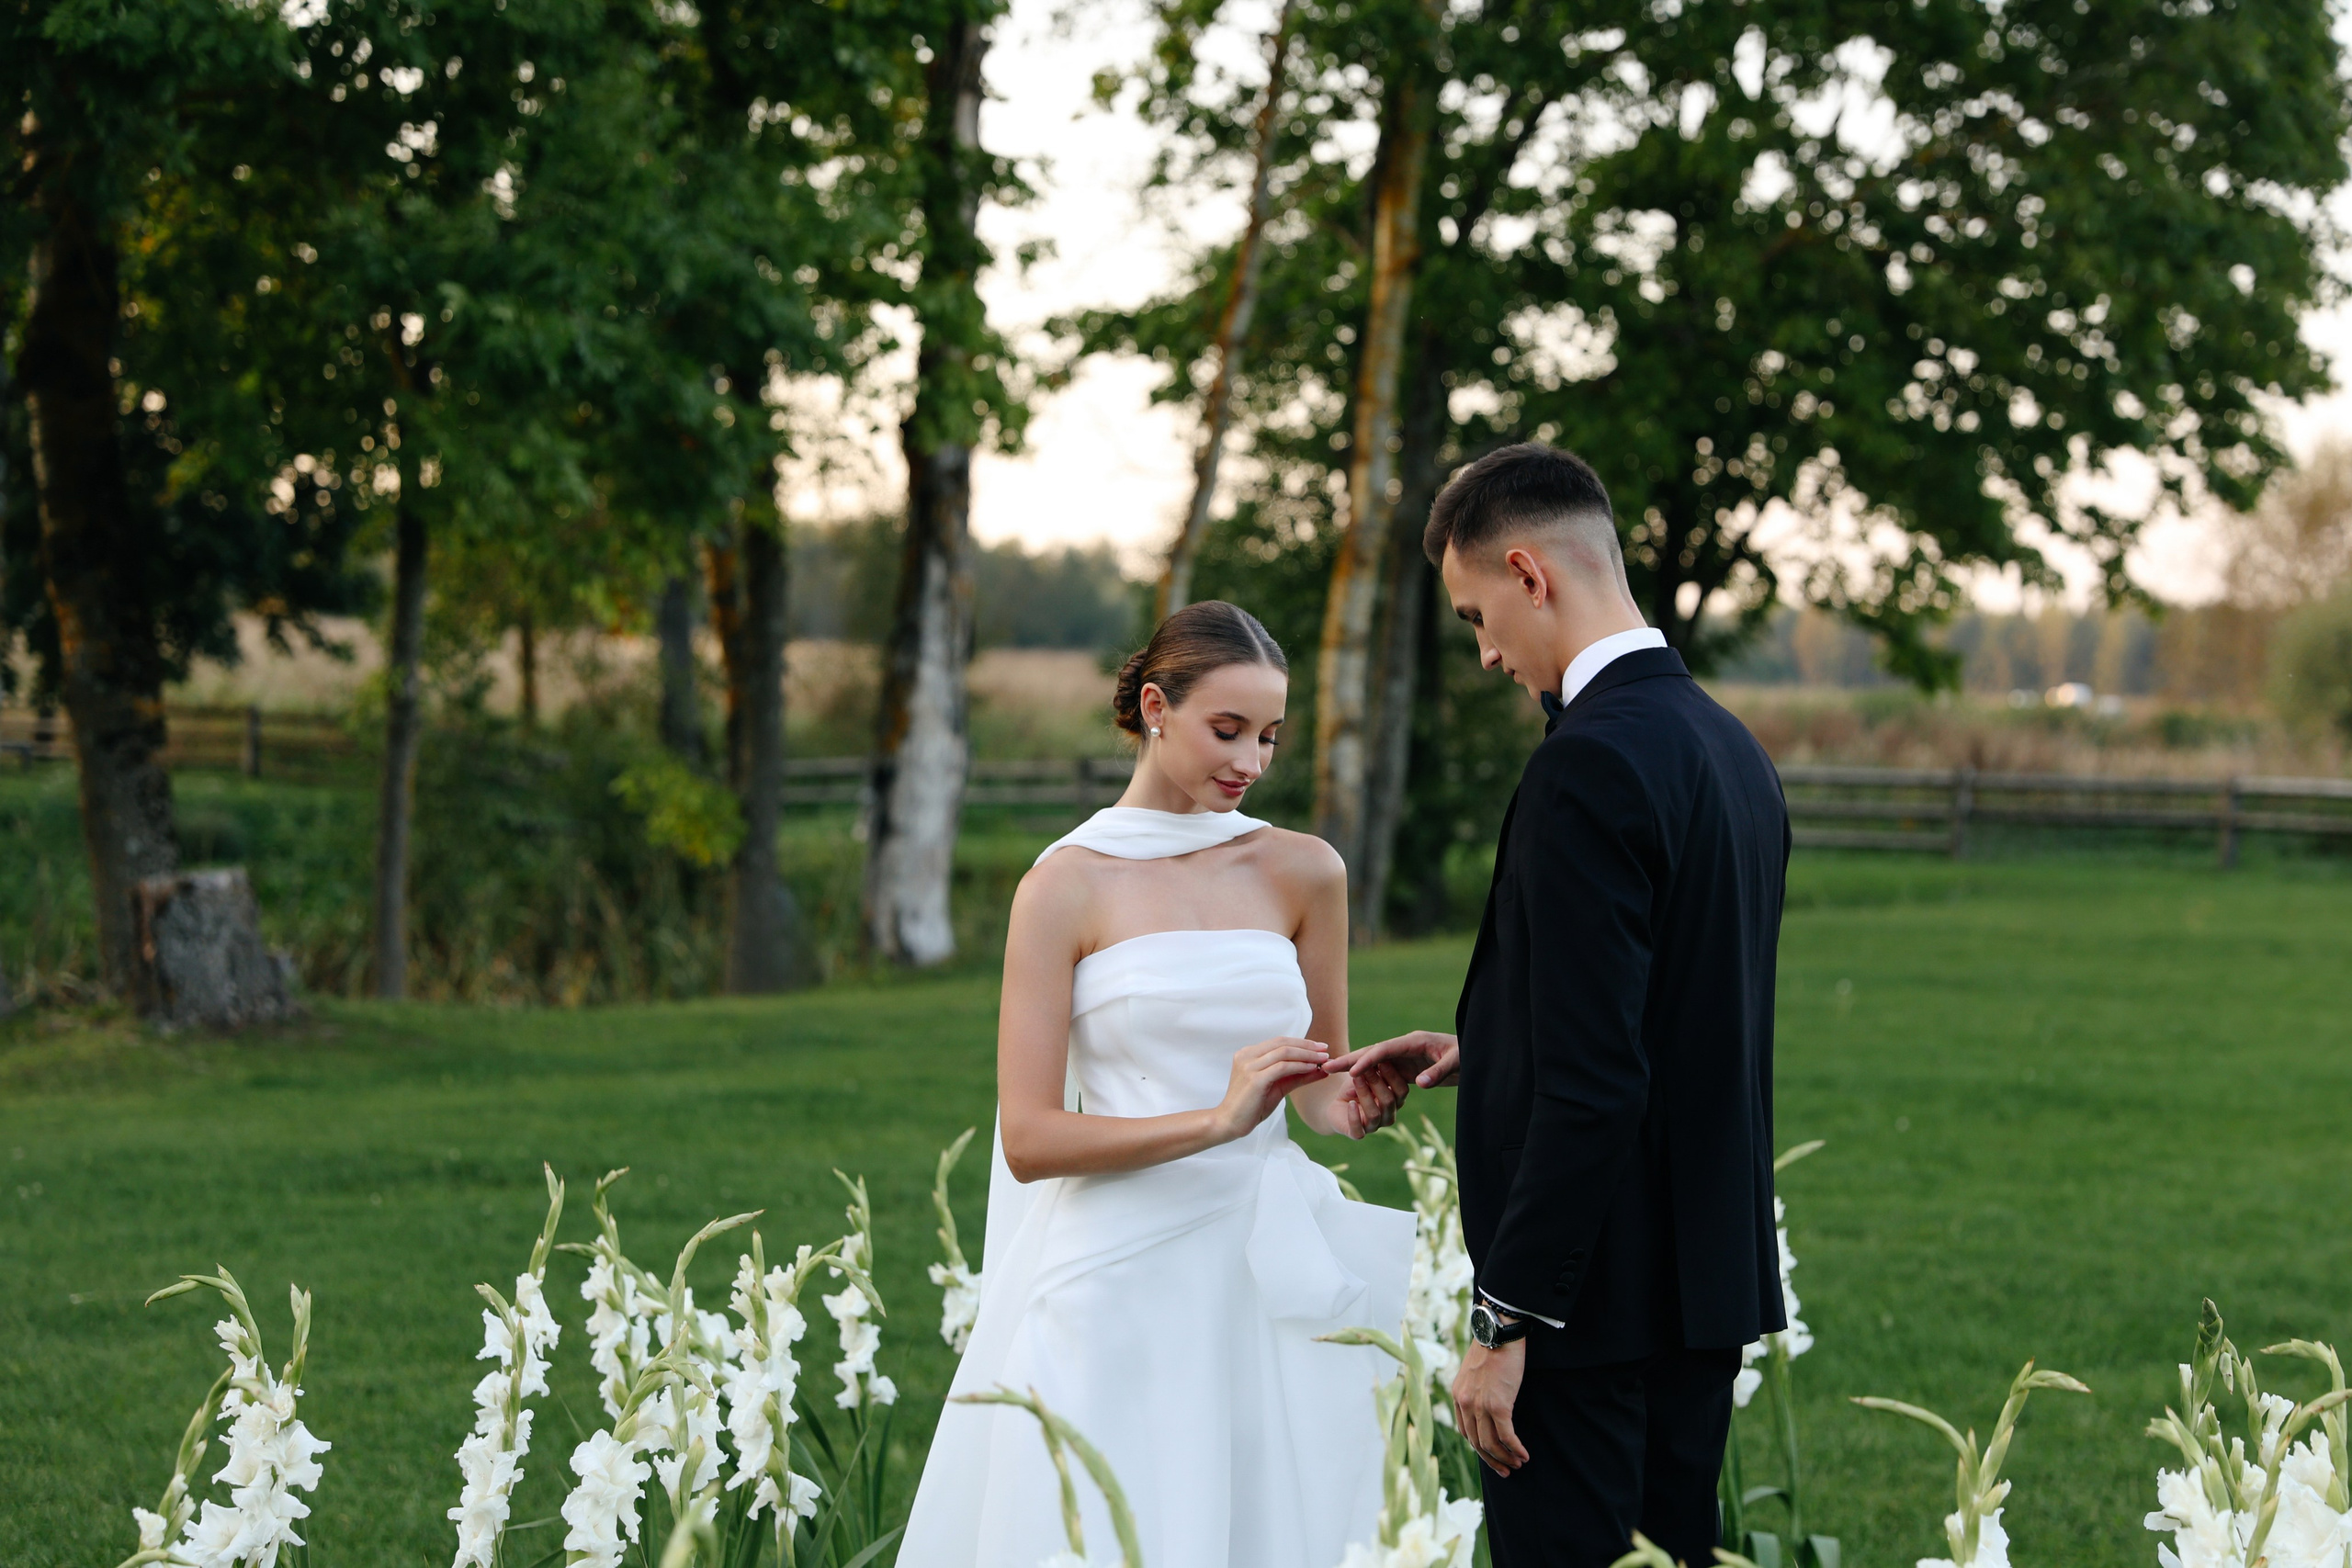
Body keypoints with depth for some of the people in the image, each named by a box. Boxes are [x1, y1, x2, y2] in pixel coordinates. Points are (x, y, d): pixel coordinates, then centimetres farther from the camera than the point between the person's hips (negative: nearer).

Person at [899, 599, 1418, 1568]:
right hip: (1123, 1278, -3)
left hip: (1268, 1273, 3)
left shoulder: (1304, 872, 7)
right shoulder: (1066, 886, -3)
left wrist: (1352, 1107, -5)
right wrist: (1216, 1122, -20)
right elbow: (1028, 1140, -9)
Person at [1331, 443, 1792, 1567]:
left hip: (1598, 1302, -10)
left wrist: (1509, 1324, -19)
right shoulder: (1731, 747, 12)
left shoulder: (1589, 765, -18)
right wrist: (1483, 1051, 16)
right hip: (1711, 1274, 10)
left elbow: (1594, 1085, -23)